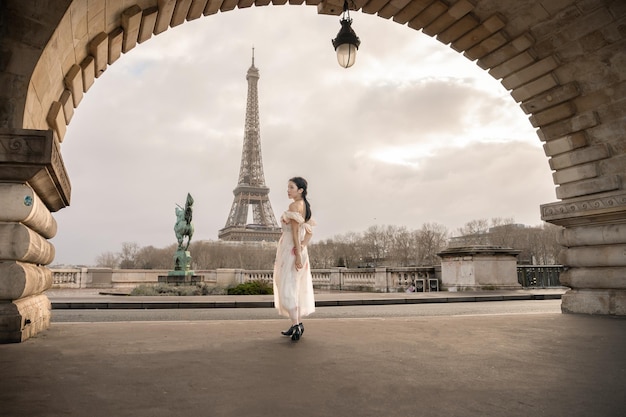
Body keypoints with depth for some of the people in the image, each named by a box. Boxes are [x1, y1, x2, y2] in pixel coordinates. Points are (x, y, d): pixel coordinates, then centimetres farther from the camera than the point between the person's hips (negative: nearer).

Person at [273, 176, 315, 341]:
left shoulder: (293, 206, -13)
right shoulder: (305, 207, 14)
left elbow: (295, 232, -19)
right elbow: (310, 232, 14)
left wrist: (297, 255, -21)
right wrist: (302, 246, 2)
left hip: (290, 249, -9)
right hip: (299, 250, 9)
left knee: (287, 288, -7)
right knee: (297, 288, 12)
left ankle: (296, 325, -8)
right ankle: (297, 324, 18)